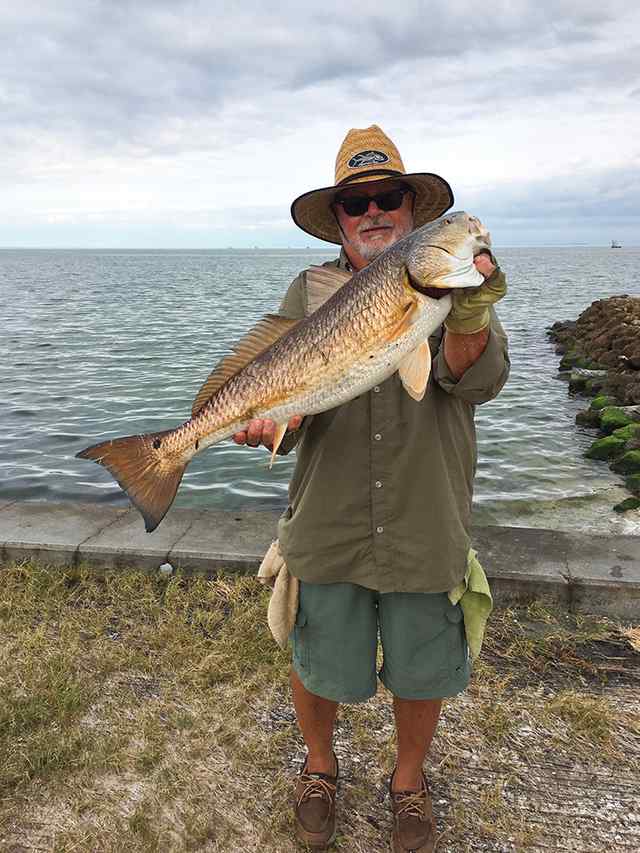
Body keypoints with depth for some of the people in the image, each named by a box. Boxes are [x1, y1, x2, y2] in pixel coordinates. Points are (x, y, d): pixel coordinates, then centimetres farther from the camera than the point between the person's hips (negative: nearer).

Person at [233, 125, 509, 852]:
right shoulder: (309, 293, 1)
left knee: (422, 673, 16)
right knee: (320, 666, 16)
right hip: (327, 526, 1)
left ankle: (409, 780, 46)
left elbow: (476, 382, -16)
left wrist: (468, 310, -35)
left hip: (425, 529, 0)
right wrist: (273, 420, -29)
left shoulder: (456, 279, -1)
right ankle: (319, 767, 49)